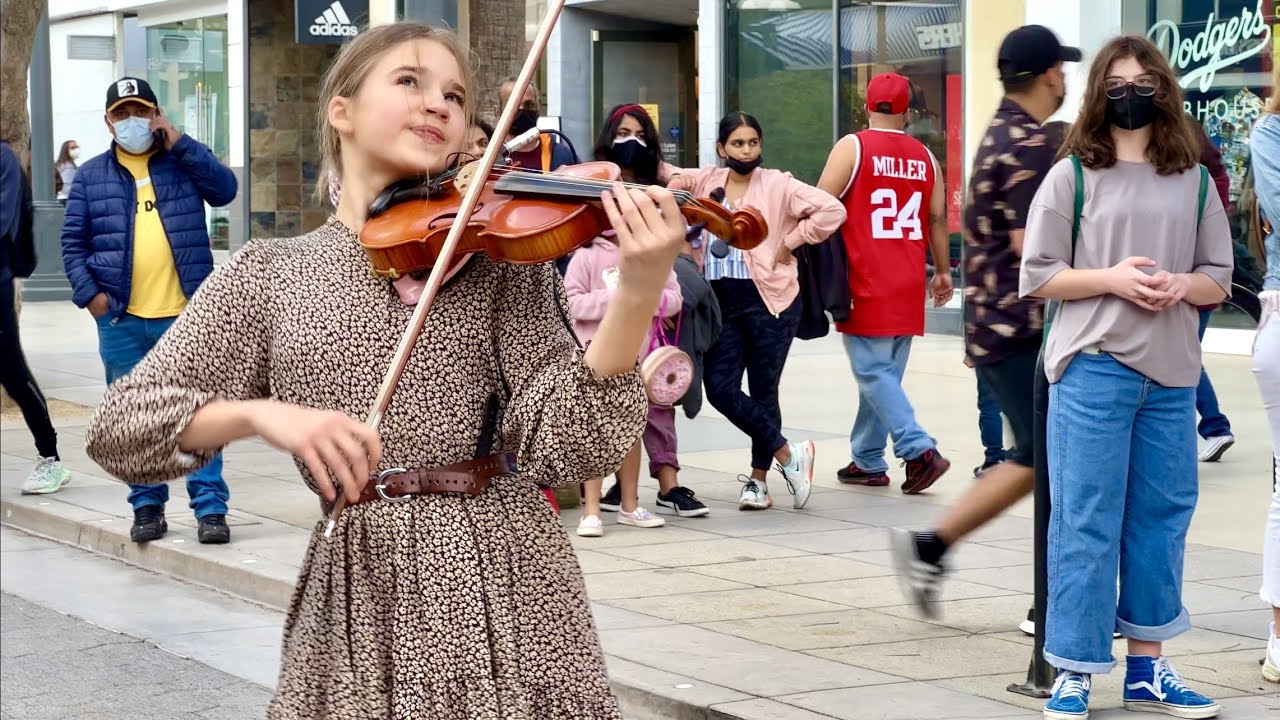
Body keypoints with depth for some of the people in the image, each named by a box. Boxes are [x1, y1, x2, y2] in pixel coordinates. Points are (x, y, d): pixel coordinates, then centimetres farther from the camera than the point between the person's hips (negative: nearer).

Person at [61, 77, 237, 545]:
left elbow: (225, 189, -10)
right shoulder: (92, 176, 10)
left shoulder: (183, 163, 8)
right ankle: (147, 506, 16)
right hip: (120, 321, 2)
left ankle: (210, 507, 2)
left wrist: (179, 143, -12)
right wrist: (88, 292, -5)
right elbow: (73, 242, 9)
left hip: (185, 316, -2)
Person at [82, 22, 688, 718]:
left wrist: (636, 295, -26)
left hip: (505, 584, 0)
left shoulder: (498, 253, 0)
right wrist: (258, 412, -21)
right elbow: (117, 427, -2)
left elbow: (562, 446, -11)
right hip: (355, 598, 1)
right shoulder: (268, 273, 4)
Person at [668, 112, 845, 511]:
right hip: (721, 302, 4)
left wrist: (790, 242, -10)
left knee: (763, 392, 3)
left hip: (768, 301, -4)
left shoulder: (778, 185, -3)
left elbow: (832, 210, -11)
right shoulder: (705, 182, 10)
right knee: (720, 389, -5)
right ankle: (788, 453, 9)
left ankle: (759, 480, 17)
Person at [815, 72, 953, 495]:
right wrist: (943, 272, 21)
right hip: (907, 287, 5)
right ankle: (866, 460, 16)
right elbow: (938, 218, 12)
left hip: (867, 285, -5)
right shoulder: (924, 157, 8)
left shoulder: (853, 147, -4)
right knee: (885, 374, 12)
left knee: (873, 373, -4)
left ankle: (919, 450, -16)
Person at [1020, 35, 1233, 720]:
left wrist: (1181, 286, -10)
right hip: (1094, 368, -4)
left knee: (1161, 520, 9)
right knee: (1086, 523, -3)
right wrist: (1110, 279, -15)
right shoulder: (1071, 176, 1)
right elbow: (1036, 276, -1)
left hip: (1172, 376, 4)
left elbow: (1219, 278, 12)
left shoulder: (1194, 182, 10)